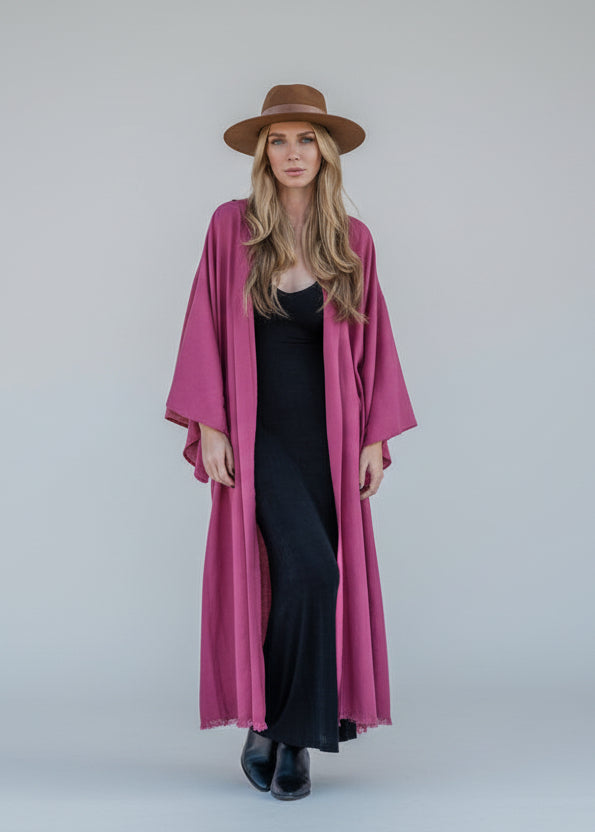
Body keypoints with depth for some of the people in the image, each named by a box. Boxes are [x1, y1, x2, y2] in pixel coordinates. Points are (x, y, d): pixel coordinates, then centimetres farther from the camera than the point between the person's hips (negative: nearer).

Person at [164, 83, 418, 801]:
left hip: (327, 433, 3)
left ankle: (277, 730, 17)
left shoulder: (351, 239, 6)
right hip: (259, 432, -3)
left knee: (308, 578, 2)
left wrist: (377, 437, 2)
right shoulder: (232, 226, 1)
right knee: (307, 568, -19)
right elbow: (206, 329, 1)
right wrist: (209, 426, -6)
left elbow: (373, 342, 8)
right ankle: (285, 726, -1)